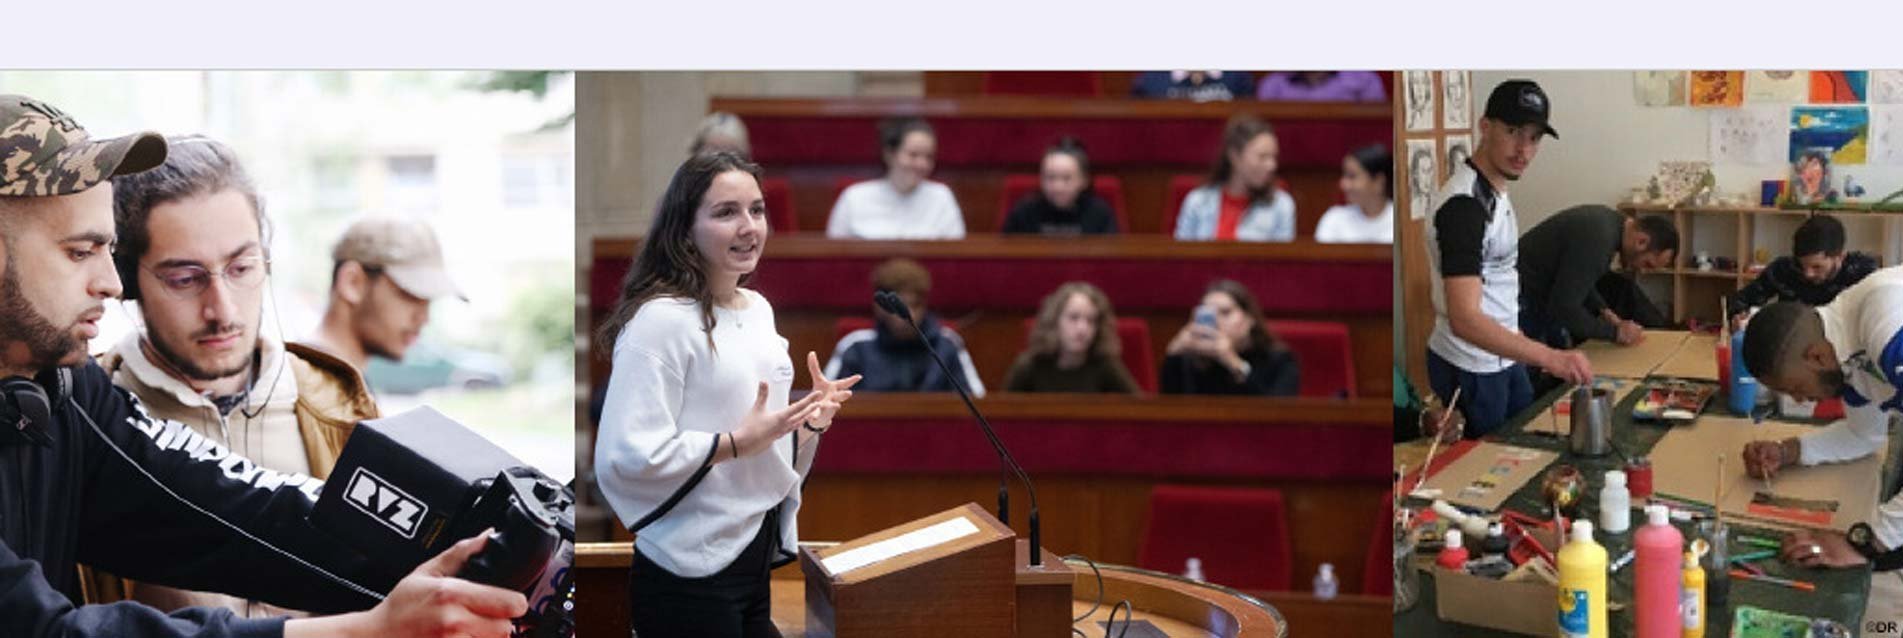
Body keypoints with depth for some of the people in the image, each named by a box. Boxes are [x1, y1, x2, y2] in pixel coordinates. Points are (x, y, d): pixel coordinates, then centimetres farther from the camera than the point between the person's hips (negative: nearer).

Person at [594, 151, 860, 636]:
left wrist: (812, 418, 1)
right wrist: (738, 443, -22)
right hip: (690, 574, -8)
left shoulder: (758, 309, 10)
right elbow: (625, 456, -25)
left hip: (756, 557, 8)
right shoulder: (661, 320, -17)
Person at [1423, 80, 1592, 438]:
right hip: (1469, 369, -9)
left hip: (1502, 358, 9)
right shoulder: (1463, 204, -27)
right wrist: (1549, 358, -44)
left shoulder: (1494, 190, 5)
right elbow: (1464, 319, -36)